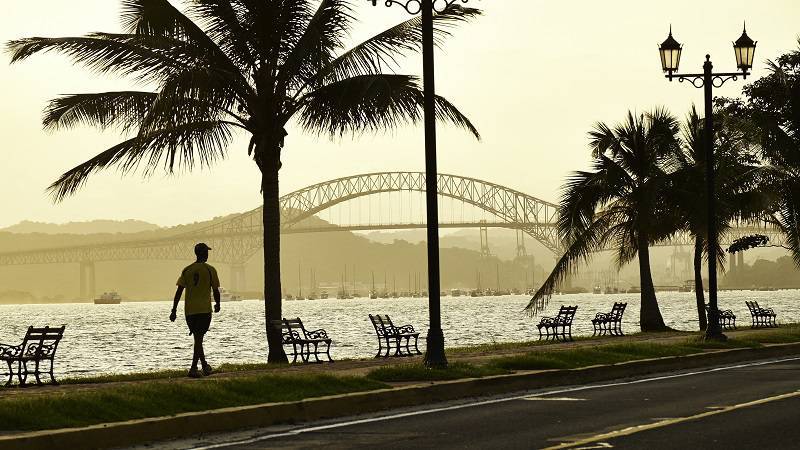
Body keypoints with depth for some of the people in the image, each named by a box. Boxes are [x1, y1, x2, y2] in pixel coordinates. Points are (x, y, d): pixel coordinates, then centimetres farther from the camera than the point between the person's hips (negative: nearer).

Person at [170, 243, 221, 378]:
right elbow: (215, 290, 1)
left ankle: (205, 366, 25)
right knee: (199, 338, -5)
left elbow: (179, 291, 2)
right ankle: (193, 369, -14)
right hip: (204, 309, -4)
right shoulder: (210, 270, -4)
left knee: (198, 338, 15)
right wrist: (217, 304, 19)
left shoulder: (187, 270, 5)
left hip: (189, 310, 4)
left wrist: (174, 310, 5)